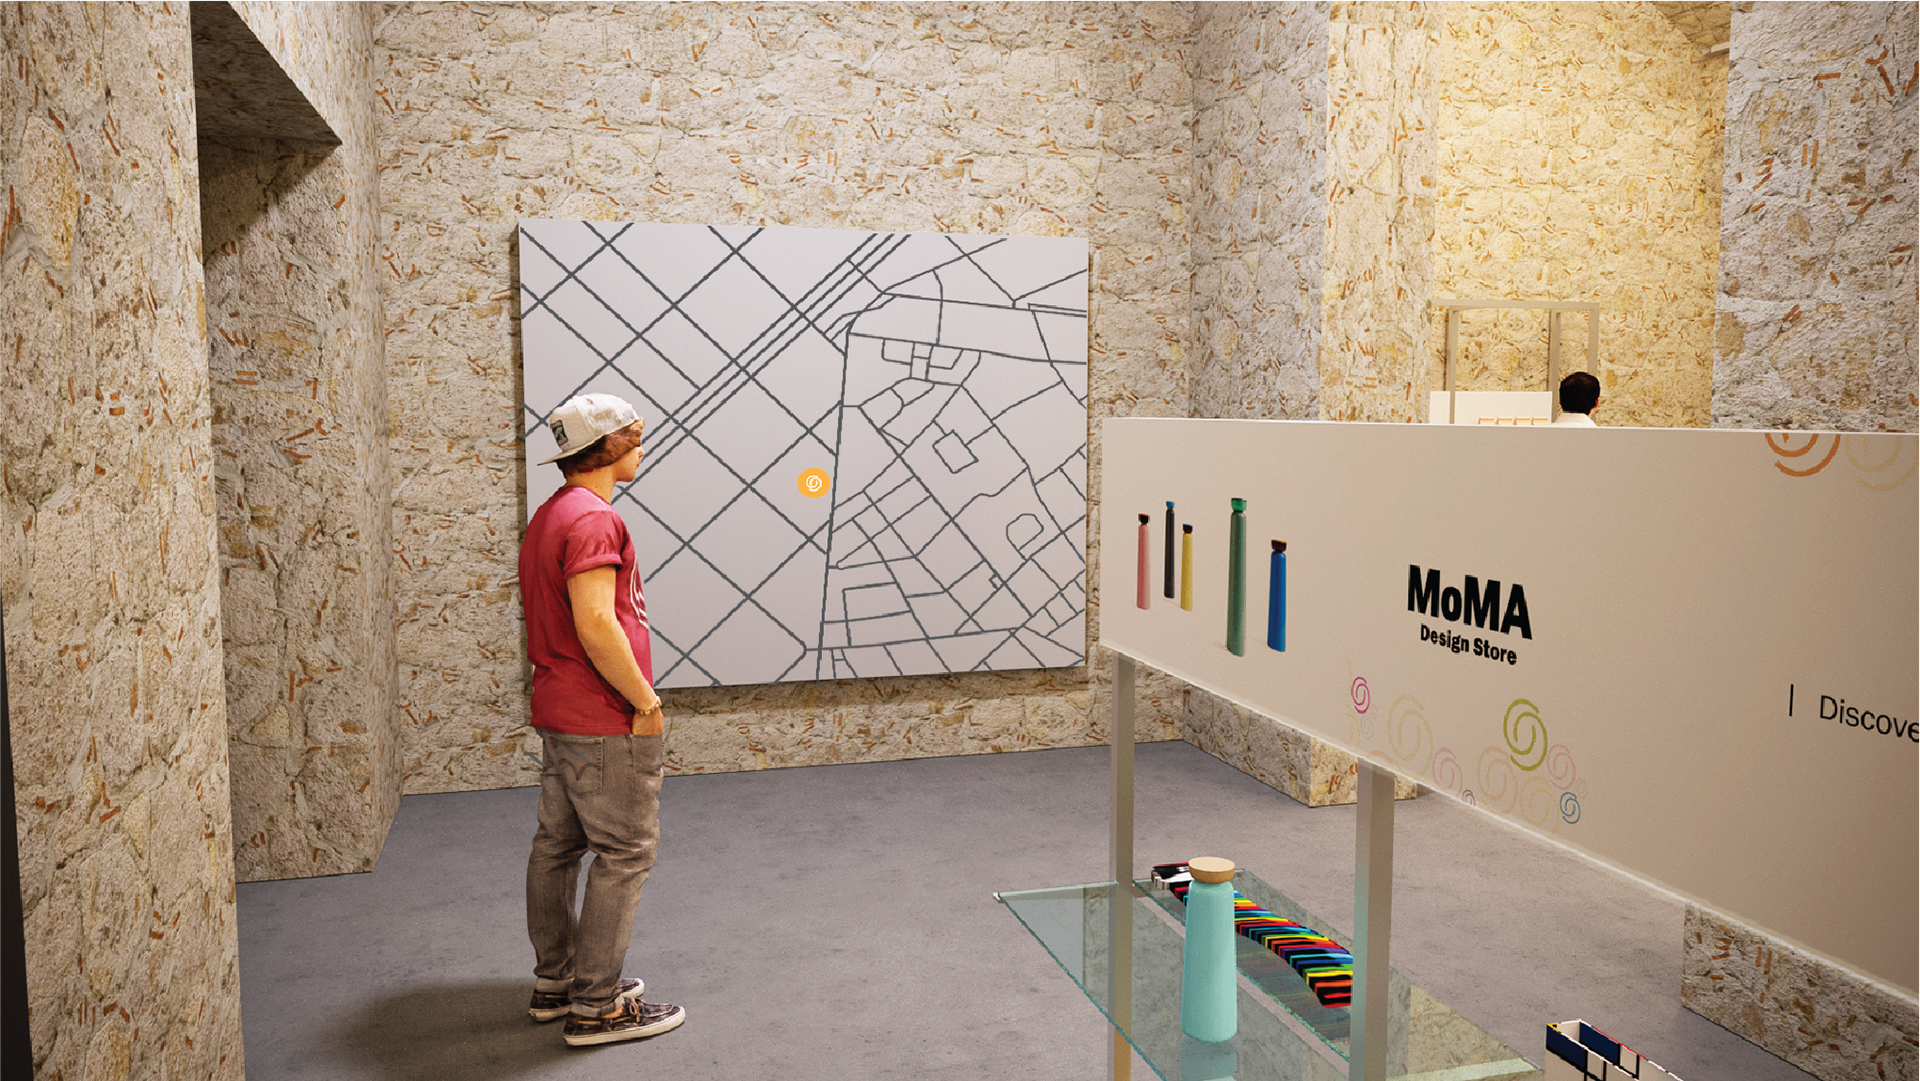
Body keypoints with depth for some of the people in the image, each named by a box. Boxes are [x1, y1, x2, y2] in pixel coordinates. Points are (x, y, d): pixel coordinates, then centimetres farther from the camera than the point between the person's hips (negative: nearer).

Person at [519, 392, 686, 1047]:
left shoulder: (547, 516, 15)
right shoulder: (592, 519, -18)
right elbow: (596, 625, -27)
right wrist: (645, 700, -18)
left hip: (557, 713, 11)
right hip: (604, 722, -10)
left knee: (558, 845, 16)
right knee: (626, 852, -2)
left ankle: (555, 981, 28)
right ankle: (596, 1007, 4)